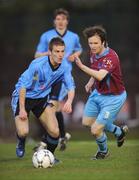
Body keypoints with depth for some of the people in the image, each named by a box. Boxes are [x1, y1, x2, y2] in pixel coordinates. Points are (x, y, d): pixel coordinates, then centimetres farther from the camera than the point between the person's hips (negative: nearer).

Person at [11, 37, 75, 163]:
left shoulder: (64, 67, -12)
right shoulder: (38, 65, -29)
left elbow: (71, 86, -11)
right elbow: (23, 86, -23)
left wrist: (69, 101, -34)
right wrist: (22, 109, -24)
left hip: (42, 98, 5)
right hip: (23, 97, -5)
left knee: (55, 132, -7)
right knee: (23, 132, -20)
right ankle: (21, 144, 19)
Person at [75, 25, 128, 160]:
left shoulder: (111, 57, -30)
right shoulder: (94, 53, -5)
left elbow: (100, 76, -47)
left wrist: (81, 66, -54)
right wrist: (91, 82, 4)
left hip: (113, 97, -9)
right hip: (97, 93, 9)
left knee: (96, 130, -8)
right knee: (87, 122, 19)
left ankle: (103, 151, 26)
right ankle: (119, 131, 38)